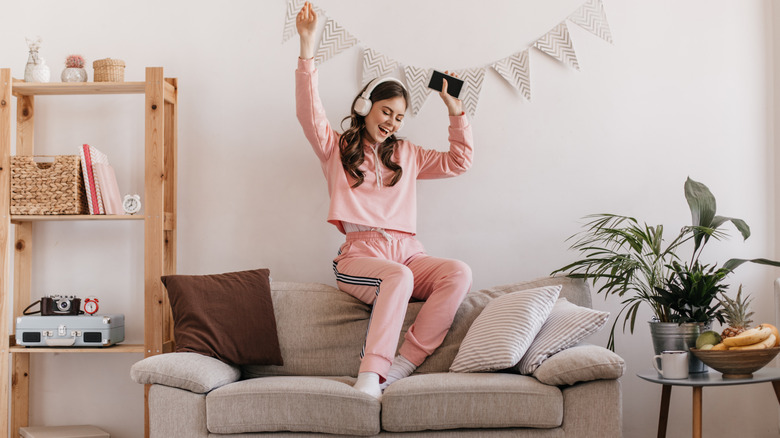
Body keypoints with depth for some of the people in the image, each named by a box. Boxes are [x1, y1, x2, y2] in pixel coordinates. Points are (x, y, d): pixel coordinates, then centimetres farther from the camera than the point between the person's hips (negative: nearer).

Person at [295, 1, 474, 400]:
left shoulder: (405, 155, 27)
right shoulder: (337, 150, 14)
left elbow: (458, 162, 26)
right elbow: (309, 112, -3)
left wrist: (455, 110, 17)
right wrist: (307, 46, -12)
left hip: (407, 252, 5)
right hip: (360, 254, -4)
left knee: (459, 273, -27)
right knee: (399, 277, -39)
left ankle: (400, 366, -29)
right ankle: (369, 376, -41)